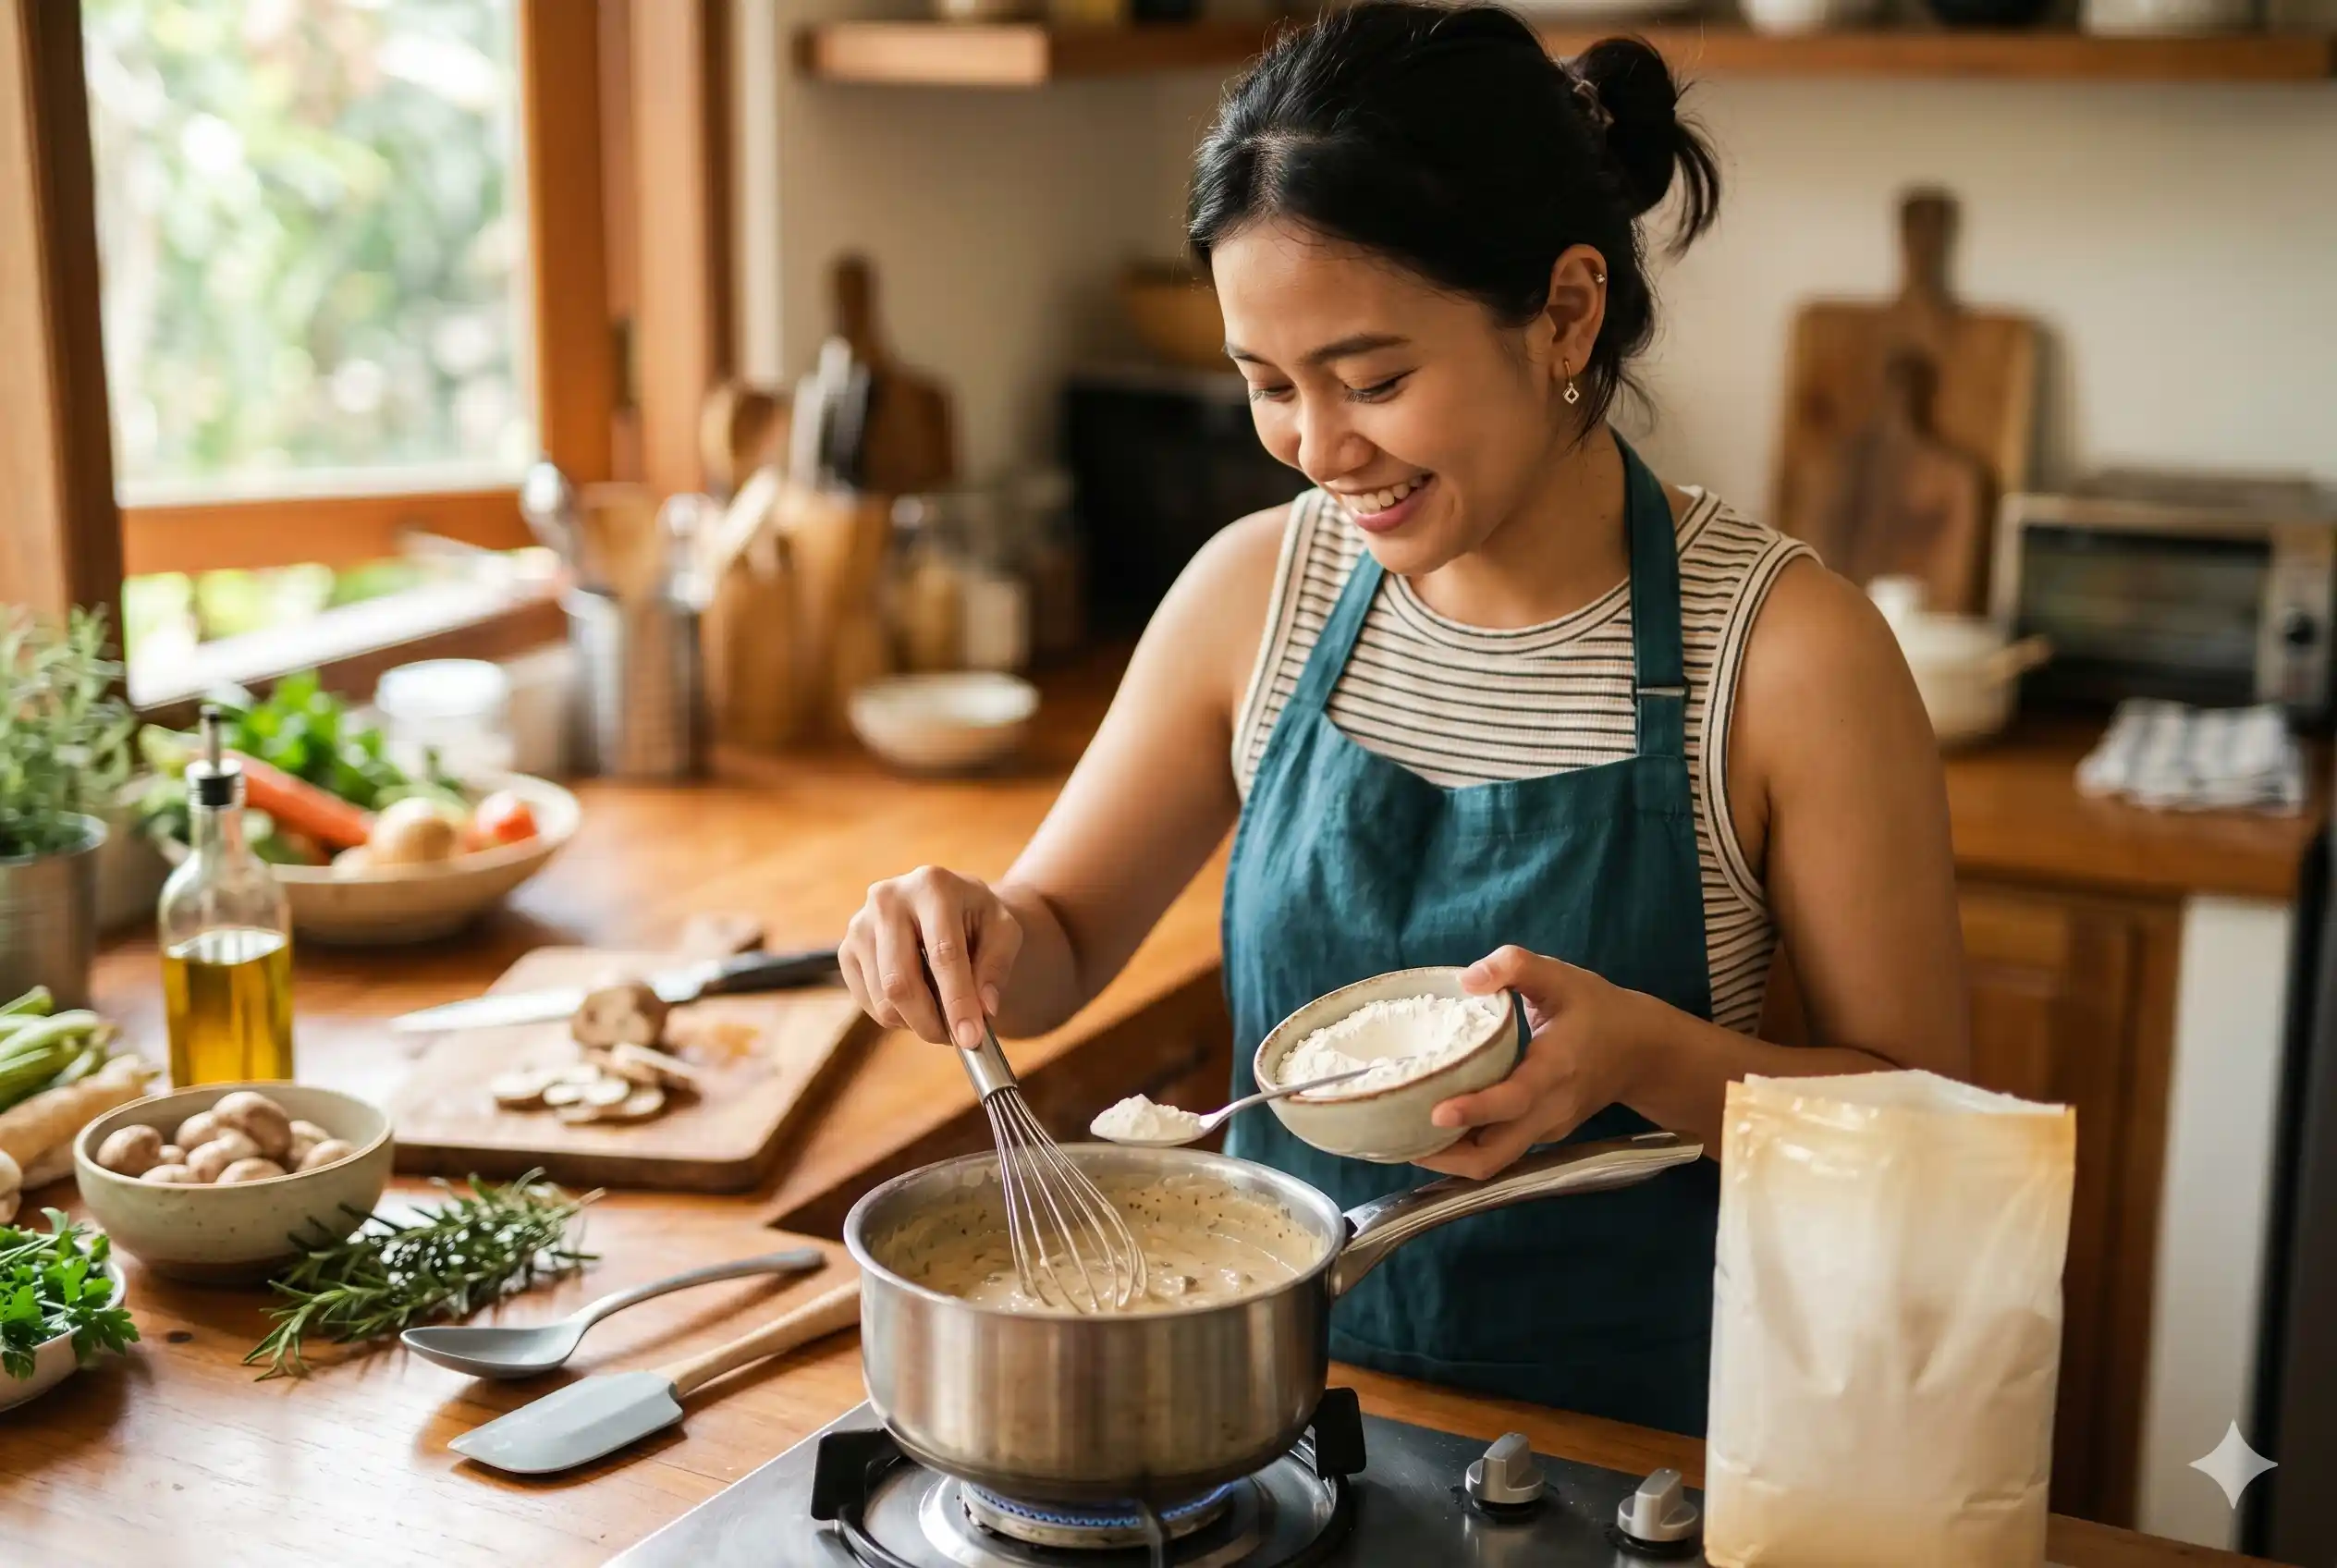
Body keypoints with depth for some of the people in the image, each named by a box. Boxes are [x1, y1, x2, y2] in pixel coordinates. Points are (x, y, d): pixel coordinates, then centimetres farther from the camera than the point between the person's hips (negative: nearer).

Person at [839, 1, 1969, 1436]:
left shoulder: (1787, 650, -11)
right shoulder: (1257, 591, 1)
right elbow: (1063, 944, 11)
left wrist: (1648, 1053, -22)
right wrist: (973, 939, -11)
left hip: (1629, 1432, -3)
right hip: (1282, 1383, 4)